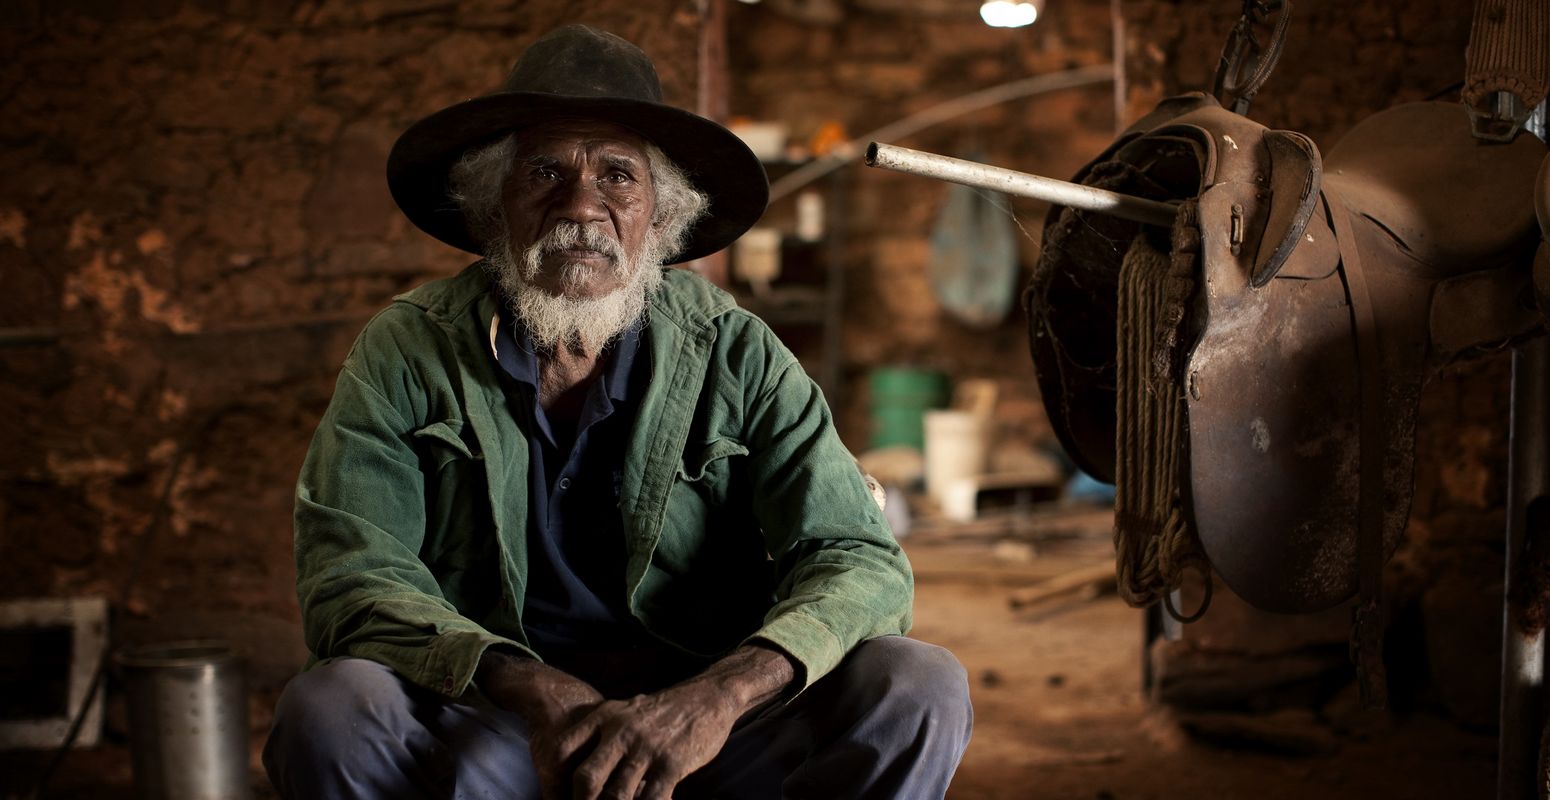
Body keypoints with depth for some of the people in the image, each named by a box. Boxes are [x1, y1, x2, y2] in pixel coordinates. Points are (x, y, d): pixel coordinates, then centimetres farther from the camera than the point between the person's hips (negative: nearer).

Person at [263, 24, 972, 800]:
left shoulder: (735, 355, 0)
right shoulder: (407, 351, 0)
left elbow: (861, 563, -9)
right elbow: (347, 574, -10)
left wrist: (719, 695, -31)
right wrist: (531, 690, -29)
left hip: (698, 729, 1)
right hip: (489, 723, 0)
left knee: (919, 689, -23)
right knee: (328, 709, -31)